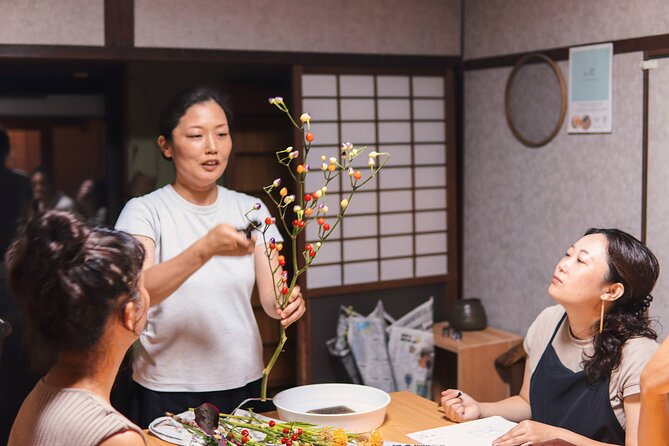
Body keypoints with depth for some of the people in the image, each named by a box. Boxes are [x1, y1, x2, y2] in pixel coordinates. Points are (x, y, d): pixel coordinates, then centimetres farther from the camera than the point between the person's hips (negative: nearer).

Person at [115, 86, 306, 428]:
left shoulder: (251, 210, 3)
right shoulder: (144, 211, -8)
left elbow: (271, 296, -2)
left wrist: (287, 302, -25)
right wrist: (206, 248, -36)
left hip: (243, 383, 4)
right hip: (167, 391, -3)